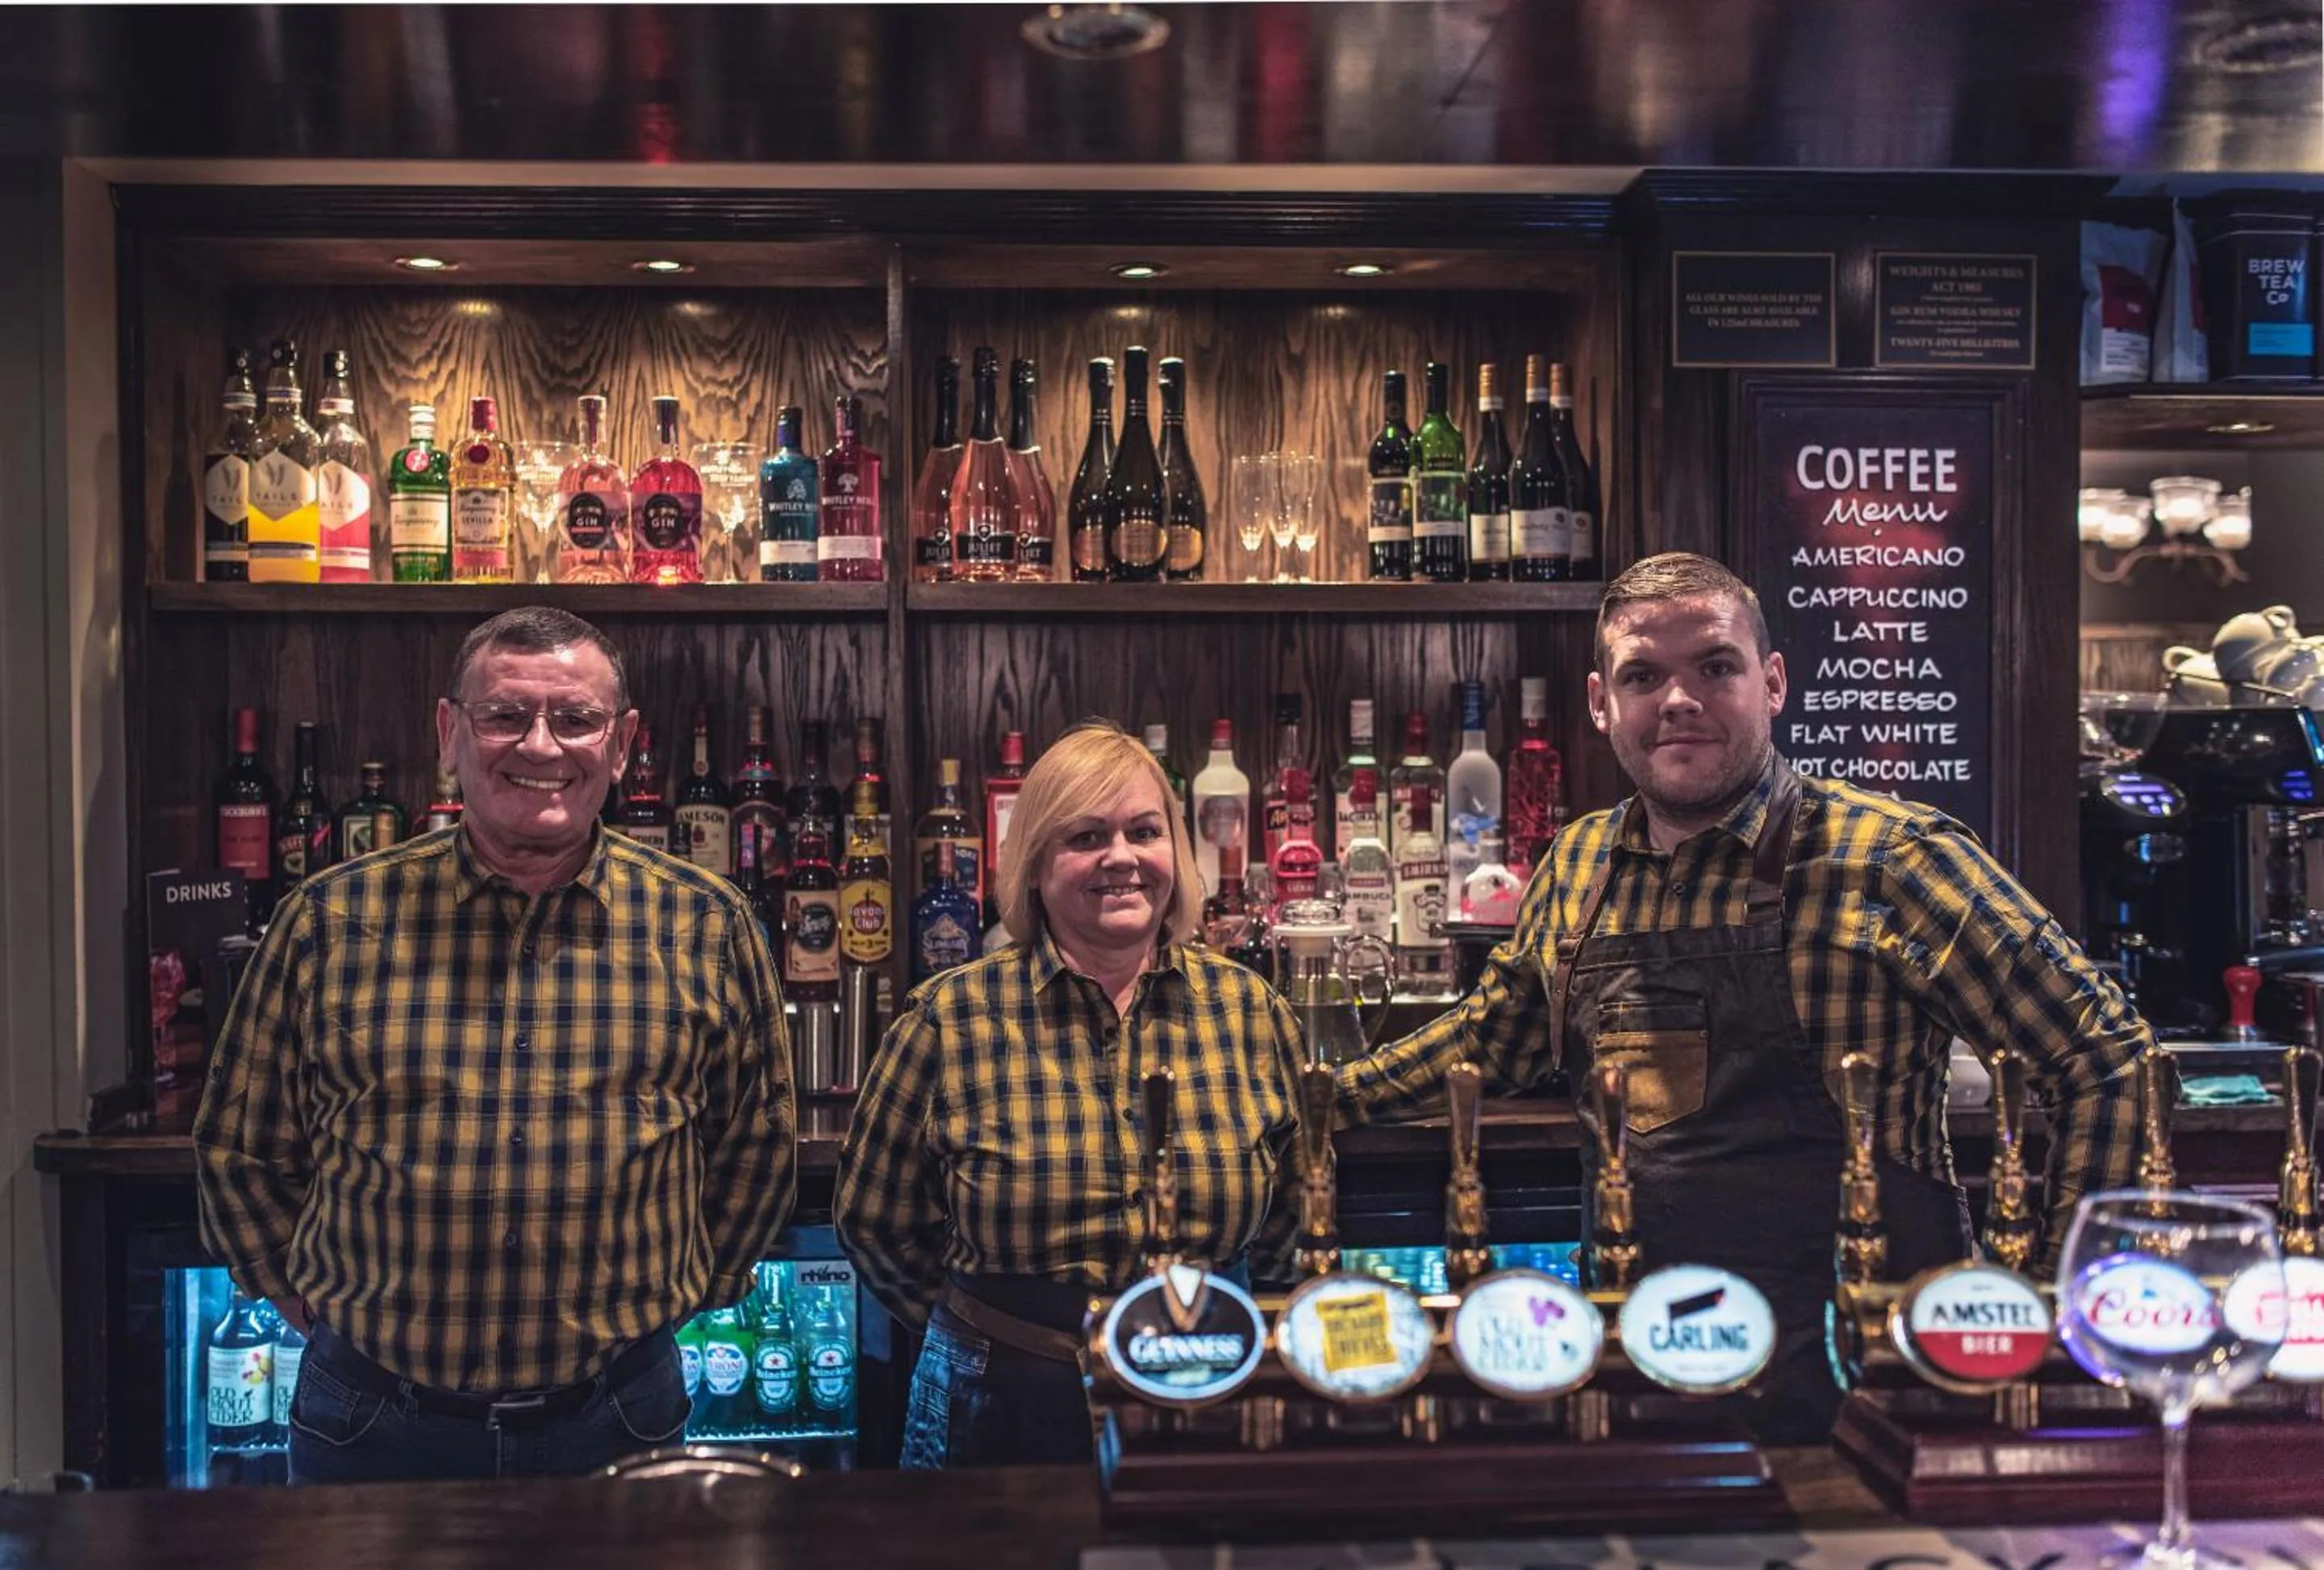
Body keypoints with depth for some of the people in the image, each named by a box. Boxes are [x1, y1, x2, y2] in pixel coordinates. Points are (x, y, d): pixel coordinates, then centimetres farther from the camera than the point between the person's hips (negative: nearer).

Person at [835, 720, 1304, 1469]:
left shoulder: (1251, 1010, -4)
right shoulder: (949, 1017, -10)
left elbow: (1295, 1206, 9)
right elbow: (872, 1215, 0)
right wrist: (986, 1328, 2)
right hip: (1003, 1410, -1)